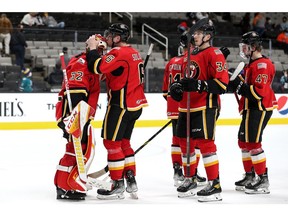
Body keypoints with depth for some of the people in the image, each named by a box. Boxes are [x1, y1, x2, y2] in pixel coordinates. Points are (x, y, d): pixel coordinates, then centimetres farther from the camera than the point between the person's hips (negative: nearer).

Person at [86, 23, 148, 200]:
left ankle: (118, 185, 1)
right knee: (123, 142, 18)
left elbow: (97, 67, -25)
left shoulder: (119, 53, -16)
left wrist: (93, 49, -10)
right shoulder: (134, 53, 14)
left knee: (112, 142, -2)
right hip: (135, 104, 9)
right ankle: (131, 182, 18)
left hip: (121, 105, -9)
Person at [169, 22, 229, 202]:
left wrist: (199, 85, -29)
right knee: (186, 142, 14)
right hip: (187, 106, 9)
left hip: (205, 107, -9)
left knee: (205, 142, -14)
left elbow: (222, 83, -19)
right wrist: (177, 86, 8)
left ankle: (215, 185, -11)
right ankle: (190, 179, 28)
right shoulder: (191, 55, 18)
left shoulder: (214, 54, -10)